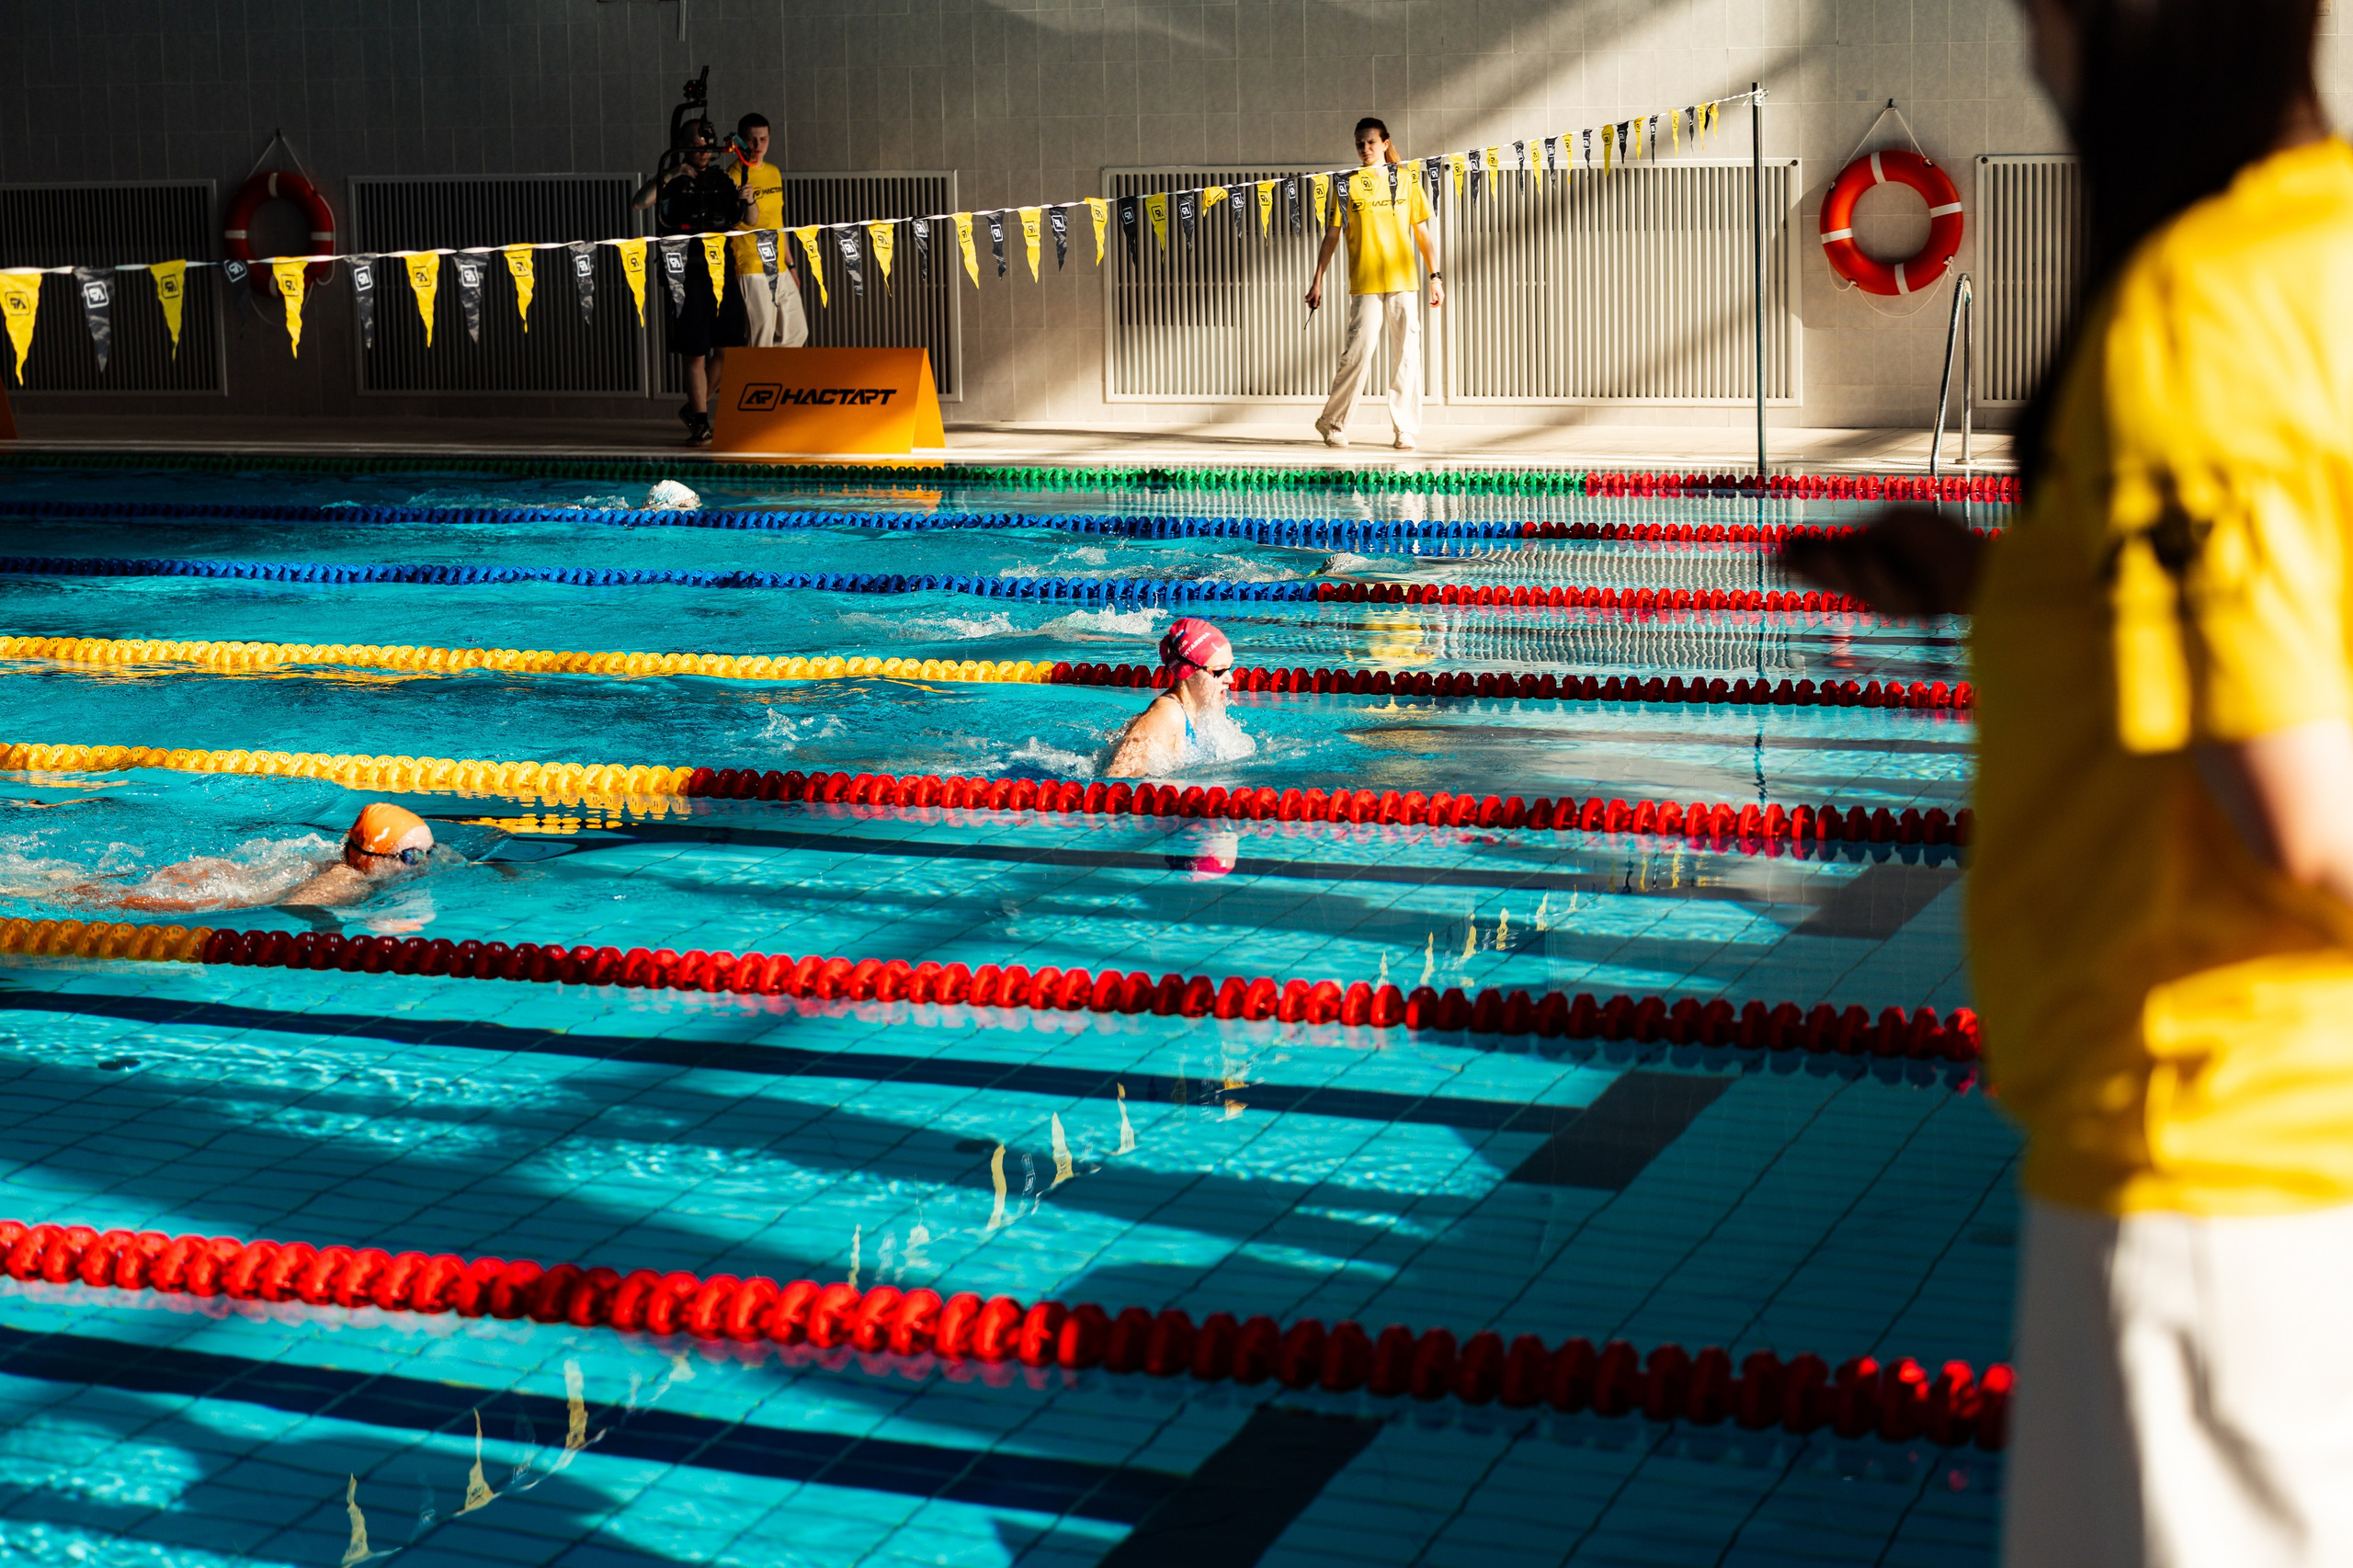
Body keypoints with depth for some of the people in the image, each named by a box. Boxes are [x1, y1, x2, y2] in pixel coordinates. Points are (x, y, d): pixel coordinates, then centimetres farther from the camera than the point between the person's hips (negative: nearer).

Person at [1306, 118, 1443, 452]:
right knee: (1358, 352, -7)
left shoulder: (1406, 180, 9)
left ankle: (1406, 429, 8)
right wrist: (1317, 280, 3)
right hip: (1364, 283, -2)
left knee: (1408, 354, 0)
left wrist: (1435, 277, 8)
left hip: (1404, 282, 2)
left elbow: (1422, 233, 12)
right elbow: (1331, 236, 8)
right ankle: (1331, 423, 8)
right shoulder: (1347, 185, 6)